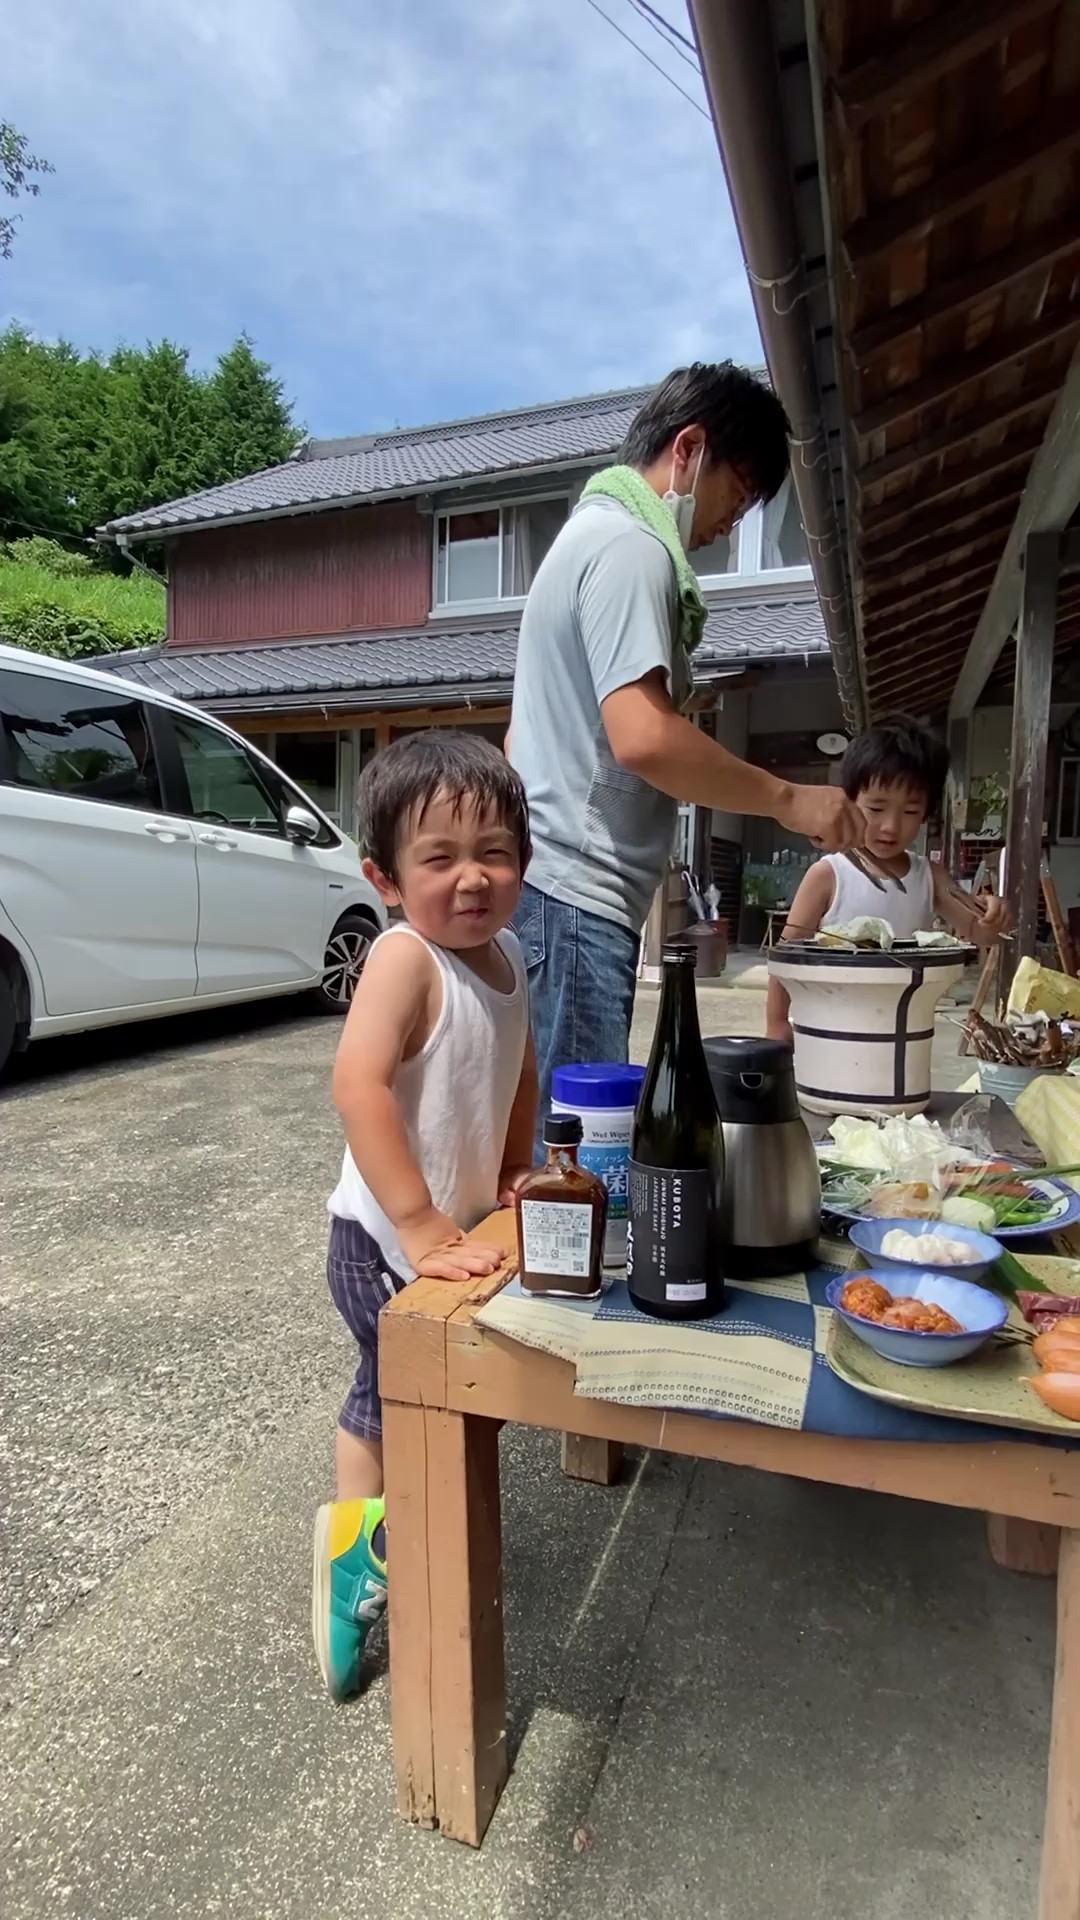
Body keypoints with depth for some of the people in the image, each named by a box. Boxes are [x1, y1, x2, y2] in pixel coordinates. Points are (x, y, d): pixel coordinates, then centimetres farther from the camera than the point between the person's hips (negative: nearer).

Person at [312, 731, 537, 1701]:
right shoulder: (405, 957, -26)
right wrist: (421, 1227, -38)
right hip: (389, 1244, -8)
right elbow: (358, 1083, -37)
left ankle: (362, 1534, 48)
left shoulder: (506, 955, -2)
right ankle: (369, 1543, 26)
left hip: (459, 1231, 8)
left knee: (391, 1396, 26)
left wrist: (516, 1172, 5)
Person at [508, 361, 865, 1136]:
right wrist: (788, 799, -12)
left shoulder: (594, 531, 22)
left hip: (556, 886, 10)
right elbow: (643, 738, -23)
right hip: (575, 896, -10)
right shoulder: (631, 547, -10)